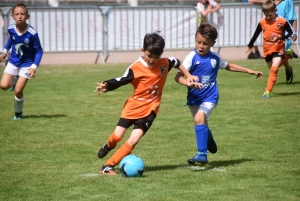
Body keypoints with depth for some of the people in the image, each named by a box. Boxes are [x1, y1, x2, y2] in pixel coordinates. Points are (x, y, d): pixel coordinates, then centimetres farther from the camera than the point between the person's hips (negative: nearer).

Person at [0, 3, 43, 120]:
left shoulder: (32, 33, -26)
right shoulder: (11, 29, -14)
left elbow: (39, 51, -16)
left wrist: (34, 67, -25)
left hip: (27, 64, -4)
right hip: (13, 61, 4)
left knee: (18, 90, -7)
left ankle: (18, 113, 17)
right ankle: (14, 80, 26)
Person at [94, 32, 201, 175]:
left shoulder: (165, 63, -5)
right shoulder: (136, 68, -18)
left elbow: (178, 63, 15)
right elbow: (121, 80, -18)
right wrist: (106, 86, -36)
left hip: (149, 110, 2)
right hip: (133, 106, -1)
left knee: (132, 141, -9)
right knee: (117, 136, 6)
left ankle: (108, 166, -2)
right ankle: (109, 146, 44)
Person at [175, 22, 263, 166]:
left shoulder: (215, 58, -1)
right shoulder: (192, 57, -11)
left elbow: (229, 66, 22)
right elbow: (178, 76, -21)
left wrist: (248, 71, 24)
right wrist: (188, 82, -42)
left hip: (210, 96, -1)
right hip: (194, 98, 1)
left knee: (199, 118, -26)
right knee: (202, 125, 18)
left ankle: (202, 154, -25)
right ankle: (209, 139, 56)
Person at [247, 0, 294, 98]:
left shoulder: (282, 21, -11)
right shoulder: (262, 22, -2)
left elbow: (291, 32, -4)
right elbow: (256, 34, 12)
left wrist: (281, 37, -21)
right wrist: (250, 46, 20)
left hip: (278, 49, -4)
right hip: (267, 50, 4)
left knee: (274, 69, -19)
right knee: (272, 69, 17)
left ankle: (267, 91, -17)